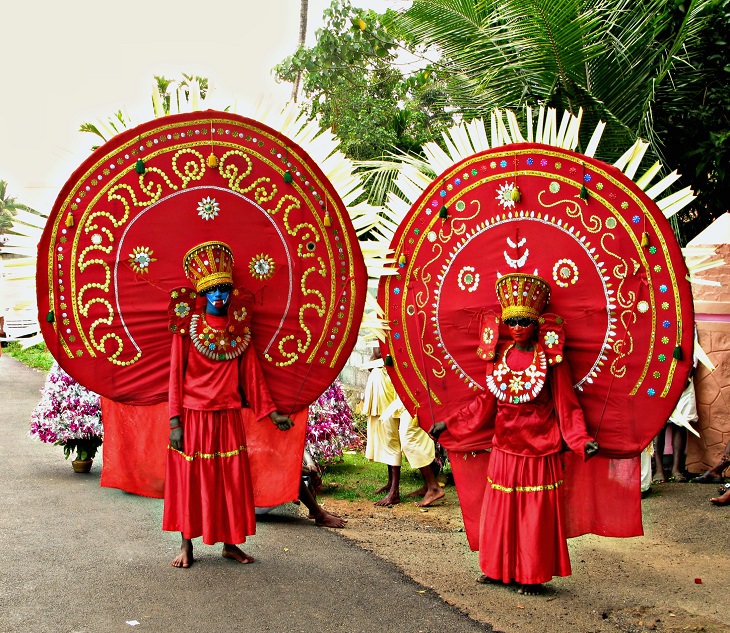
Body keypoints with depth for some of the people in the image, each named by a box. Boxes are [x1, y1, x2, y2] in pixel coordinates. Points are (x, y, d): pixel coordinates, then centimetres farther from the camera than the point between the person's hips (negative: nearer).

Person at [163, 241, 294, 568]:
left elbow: (251, 374, 8)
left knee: (232, 480, 5)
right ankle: (186, 546, 17)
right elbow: (176, 375, -5)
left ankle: (230, 543, 18)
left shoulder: (239, 329, 6)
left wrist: (271, 412, 5)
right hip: (193, 415, -3)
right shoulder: (188, 326, -4)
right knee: (189, 480, 4)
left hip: (229, 417, 3)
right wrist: (175, 422, -10)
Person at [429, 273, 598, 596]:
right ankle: (499, 569, 26)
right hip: (504, 449, 5)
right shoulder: (501, 356, 4)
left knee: (535, 515, 2)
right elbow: (485, 403, 9)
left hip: (539, 451, -5)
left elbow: (566, 407, -10)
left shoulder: (551, 359, -10)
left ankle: (533, 576, 16)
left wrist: (582, 440, -24)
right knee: (499, 511, 12)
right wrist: (449, 424, 8)